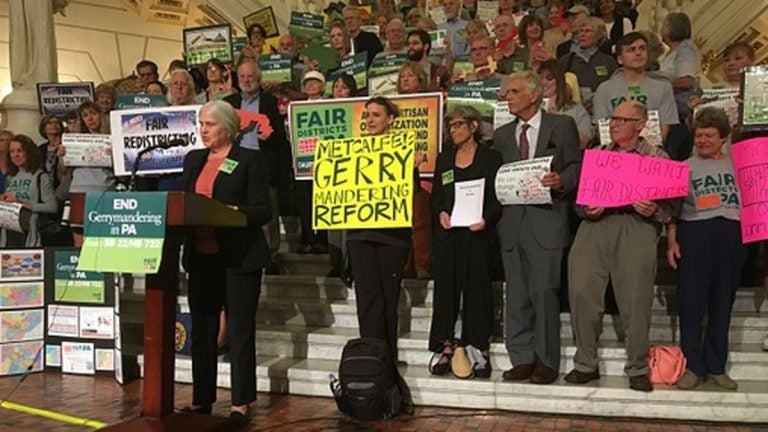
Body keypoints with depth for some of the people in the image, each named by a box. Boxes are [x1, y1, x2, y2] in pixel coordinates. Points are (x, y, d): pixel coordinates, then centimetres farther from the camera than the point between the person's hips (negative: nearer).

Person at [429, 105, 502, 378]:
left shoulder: (490, 157, 3)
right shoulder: (444, 159, 17)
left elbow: (498, 197, -3)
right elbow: (435, 197, 15)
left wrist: (486, 219, -19)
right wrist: (440, 213, -5)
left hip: (476, 233, -4)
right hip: (447, 233, 4)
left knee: (477, 287, -1)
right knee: (446, 287, 2)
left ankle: (482, 351, 7)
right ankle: (446, 349, 9)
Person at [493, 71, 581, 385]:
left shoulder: (562, 126, 7)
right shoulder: (502, 135, 19)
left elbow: (576, 166, 2)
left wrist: (561, 182, -16)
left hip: (547, 220, -4)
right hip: (512, 223, 5)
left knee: (543, 291, -6)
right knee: (516, 295, 6)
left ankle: (547, 361, 5)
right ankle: (522, 359, 14)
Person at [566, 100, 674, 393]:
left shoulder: (657, 158, 14)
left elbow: (669, 208, 7)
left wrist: (653, 210, -14)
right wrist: (587, 209, -5)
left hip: (637, 226, -2)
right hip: (595, 225, 3)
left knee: (636, 299, -6)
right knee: (581, 291, -7)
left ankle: (638, 369, 8)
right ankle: (585, 363, 5)